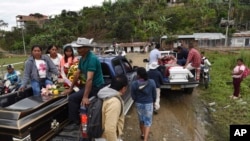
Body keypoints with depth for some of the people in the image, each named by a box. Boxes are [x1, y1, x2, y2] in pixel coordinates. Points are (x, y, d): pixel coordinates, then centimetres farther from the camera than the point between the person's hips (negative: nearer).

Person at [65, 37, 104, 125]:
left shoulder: (92, 59, -24)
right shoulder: (82, 58, 6)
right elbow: (77, 74, 13)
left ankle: (74, 122, 0)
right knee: (72, 94, 19)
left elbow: (89, 79, -33)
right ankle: (77, 117, 31)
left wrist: (85, 97, -37)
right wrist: (71, 89, 17)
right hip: (90, 85, 10)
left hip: (96, 87, -10)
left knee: (72, 98, -16)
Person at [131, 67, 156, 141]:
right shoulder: (152, 82, -16)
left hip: (138, 104, 2)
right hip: (149, 104, -1)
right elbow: (154, 94, -4)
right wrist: (153, 101, 16)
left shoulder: (134, 84, -17)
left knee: (141, 120, 24)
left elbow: (133, 96, -7)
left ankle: (142, 134, 44)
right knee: (148, 122, 9)